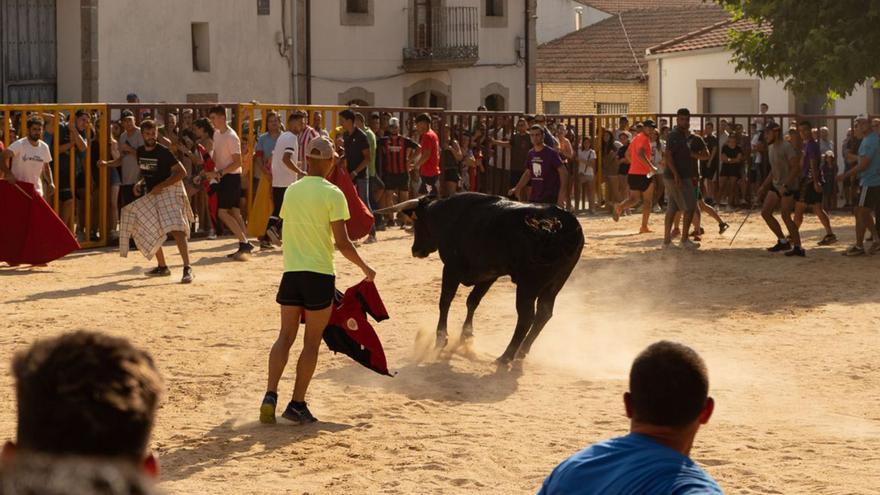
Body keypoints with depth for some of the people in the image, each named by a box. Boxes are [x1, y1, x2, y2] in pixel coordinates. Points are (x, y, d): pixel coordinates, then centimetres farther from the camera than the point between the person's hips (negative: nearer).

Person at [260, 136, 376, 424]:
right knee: (311, 342, 3)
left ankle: (270, 396, -3)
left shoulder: (292, 191, 7)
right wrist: (364, 267, 3)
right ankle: (297, 405, 3)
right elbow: (342, 242, -10)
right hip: (319, 273, -5)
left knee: (285, 336, 10)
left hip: (291, 271, 5)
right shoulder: (332, 194, -9)